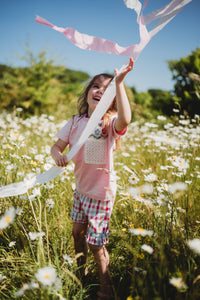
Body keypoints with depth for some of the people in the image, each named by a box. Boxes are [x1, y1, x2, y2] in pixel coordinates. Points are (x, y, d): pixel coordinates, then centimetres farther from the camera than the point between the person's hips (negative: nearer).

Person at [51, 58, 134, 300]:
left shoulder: (110, 123, -17)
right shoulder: (75, 121, 0)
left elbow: (125, 120, -41)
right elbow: (57, 145, 2)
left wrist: (119, 83, -41)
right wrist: (58, 155, -22)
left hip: (101, 191, -6)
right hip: (80, 188, 6)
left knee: (96, 244, 2)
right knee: (77, 232, 22)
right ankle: (81, 273, 49)